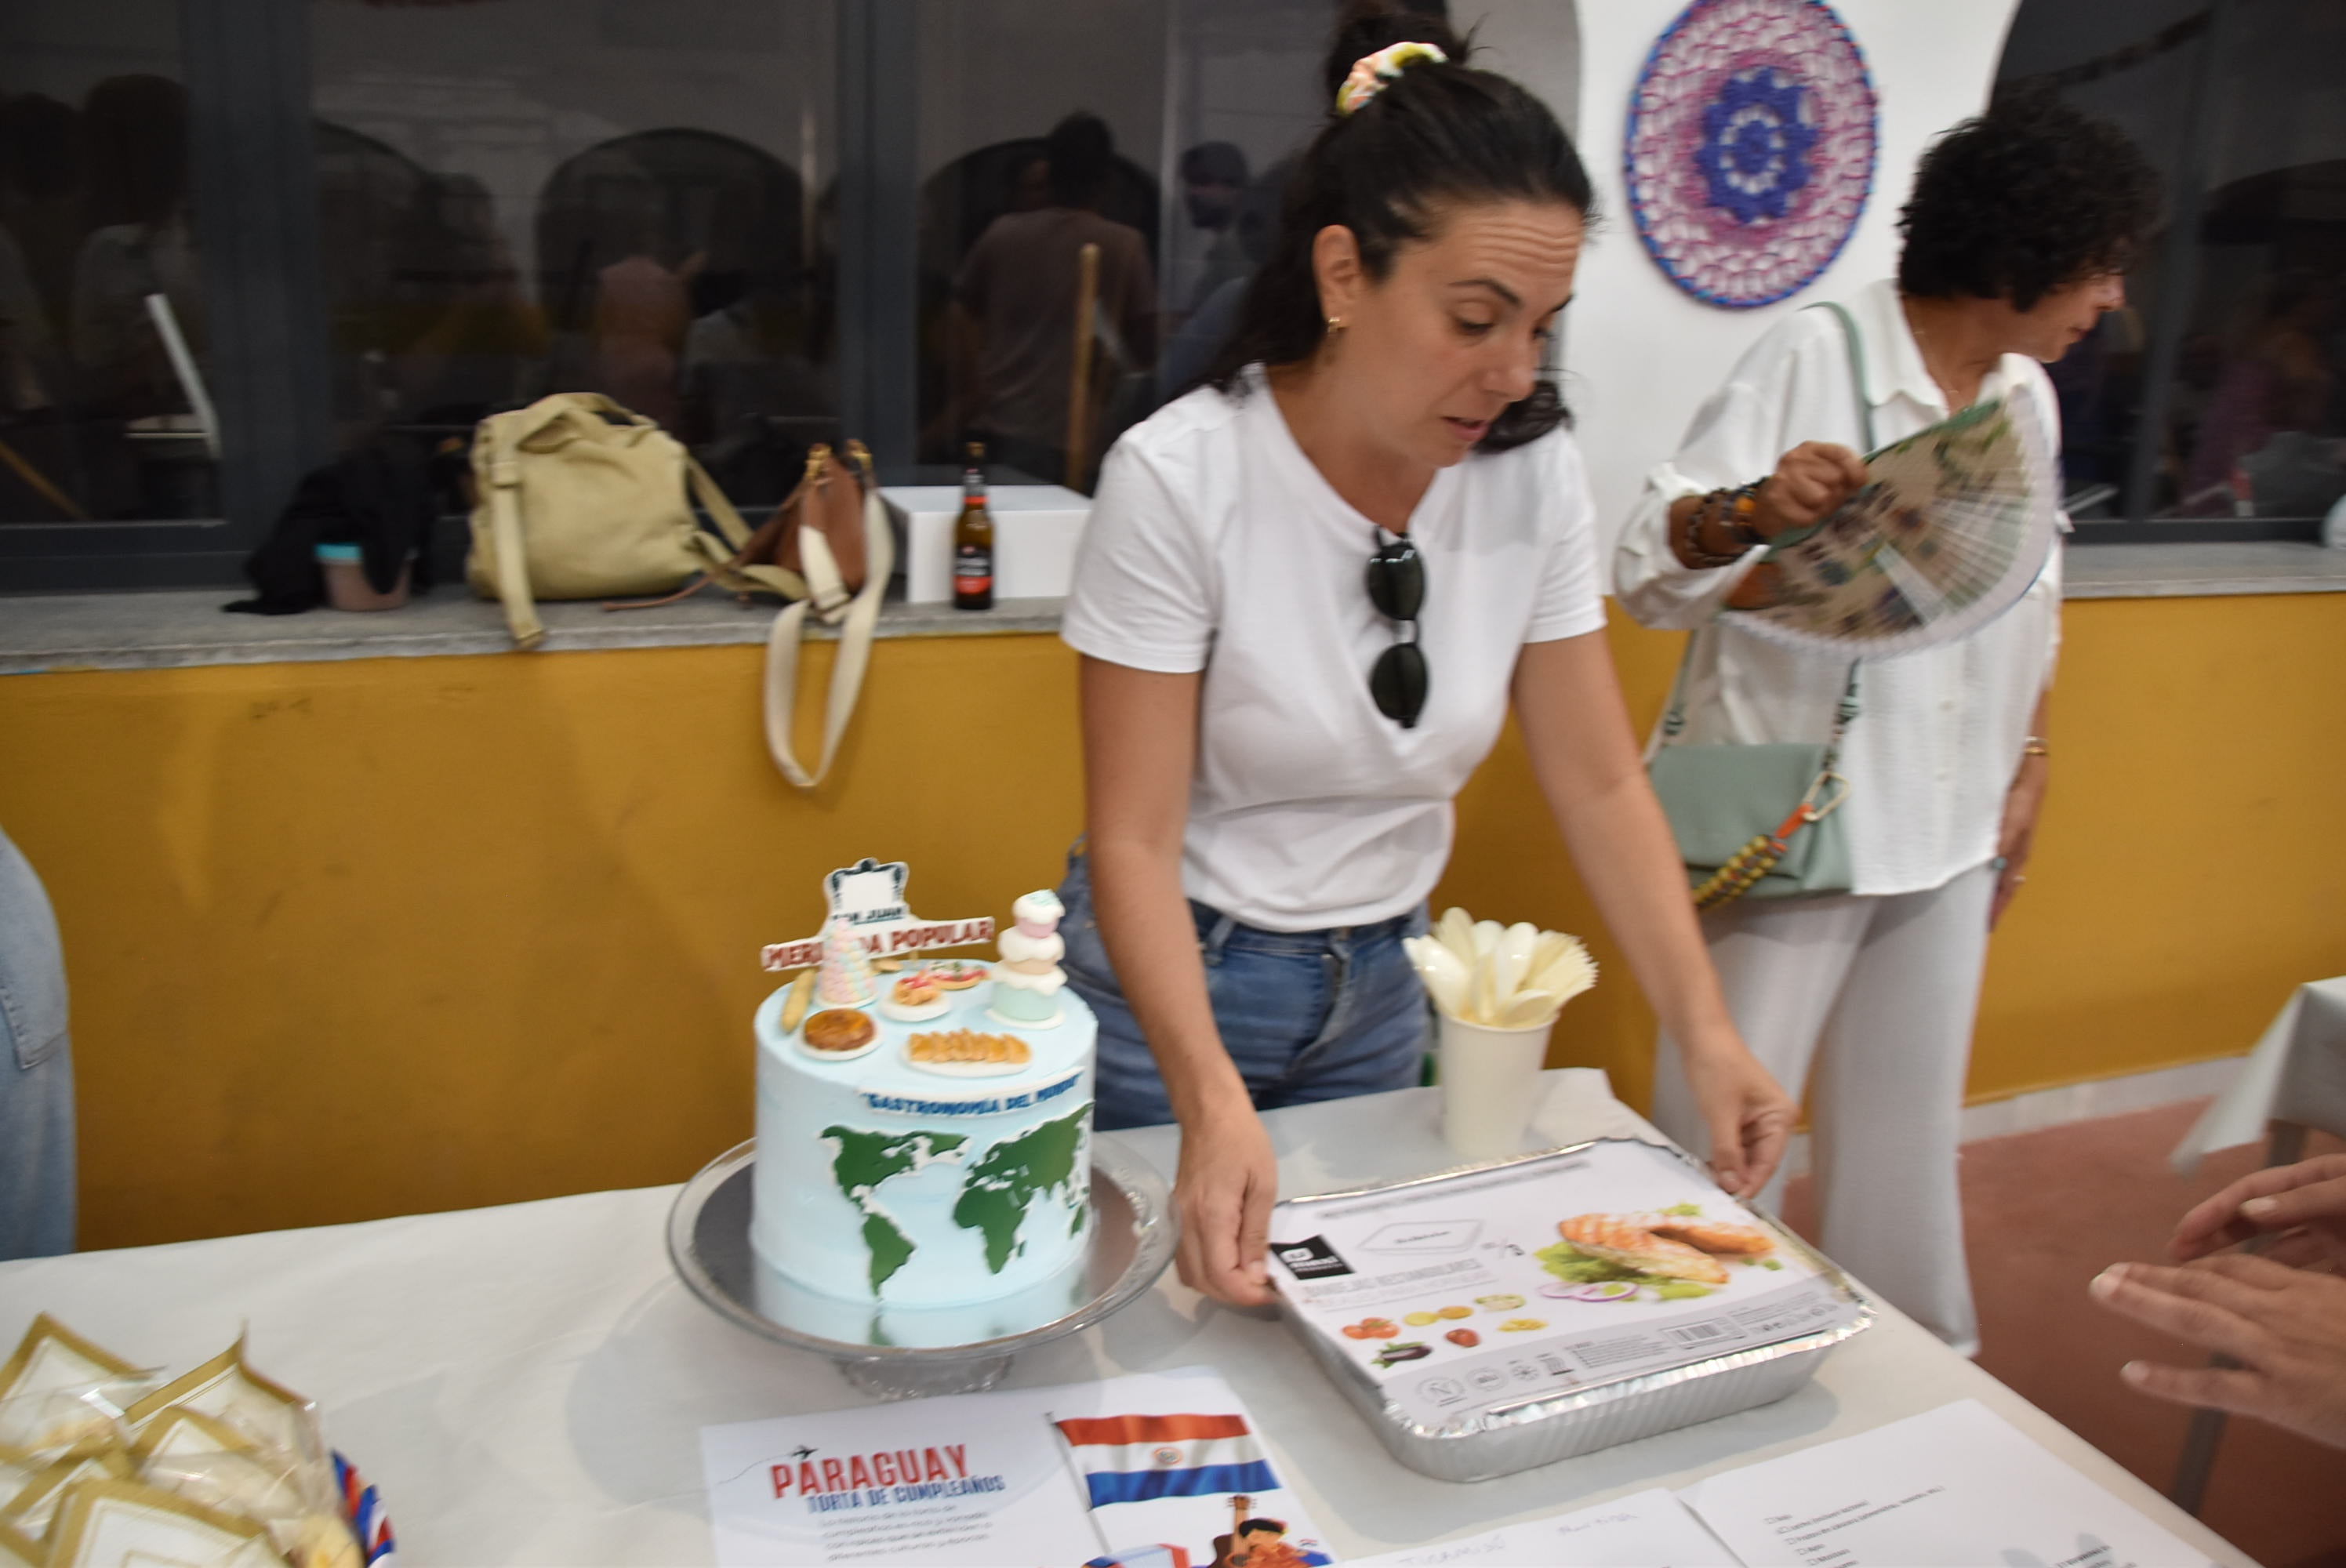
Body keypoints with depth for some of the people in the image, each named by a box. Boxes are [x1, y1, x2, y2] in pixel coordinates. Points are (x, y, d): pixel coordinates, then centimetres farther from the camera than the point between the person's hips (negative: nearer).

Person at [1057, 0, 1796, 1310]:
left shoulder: (1535, 475, -12)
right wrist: (1214, 1101, -35)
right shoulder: (1180, 478, -24)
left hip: (1381, 985, 4)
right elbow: (1135, 840, -23)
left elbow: (1601, 784, -6)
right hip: (1173, 975, -3)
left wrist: (1708, 1031, -14)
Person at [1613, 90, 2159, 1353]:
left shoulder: (2026, 397, 11)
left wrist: (2029, 763, 20)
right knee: (1722, 1132, 0)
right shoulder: (1817, 355, -11)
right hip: (1791, 821, -6)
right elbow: (1650, 567, -17)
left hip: (1949, 831, 7)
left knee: (1910, 1129, 17)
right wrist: (1753, 508, -36)